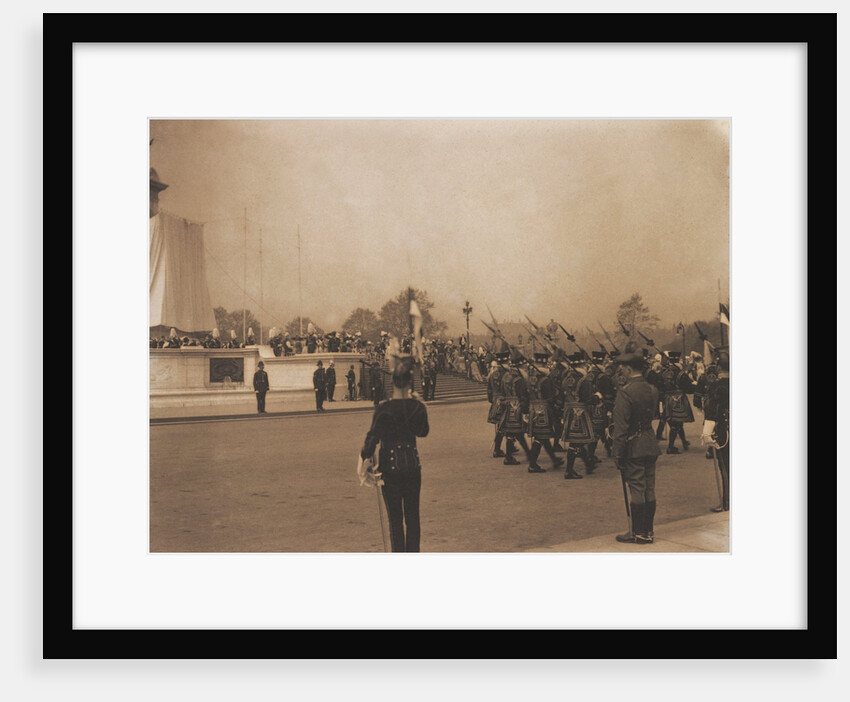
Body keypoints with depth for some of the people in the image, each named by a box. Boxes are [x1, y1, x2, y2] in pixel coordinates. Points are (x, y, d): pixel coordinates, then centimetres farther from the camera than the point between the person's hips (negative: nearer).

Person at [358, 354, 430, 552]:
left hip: (390, 464, -3)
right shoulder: (418, 407, -6)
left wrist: (365, 458, 0)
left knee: (395, 516, 7)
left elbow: (373, 436, -14)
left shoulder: (383, 408, -16)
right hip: (412, 463, 3)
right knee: (412, 514, 14)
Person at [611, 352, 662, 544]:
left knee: (636, 489, -1)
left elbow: (621, 426, -17)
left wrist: (618, 453, -13)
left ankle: (638, 533, 6)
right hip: (651, 445, 7)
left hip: (634, 447, -7)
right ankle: (648, 531, 18)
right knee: (649, 489, 11)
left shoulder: (625, 392, -16)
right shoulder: (653, 390, 7)